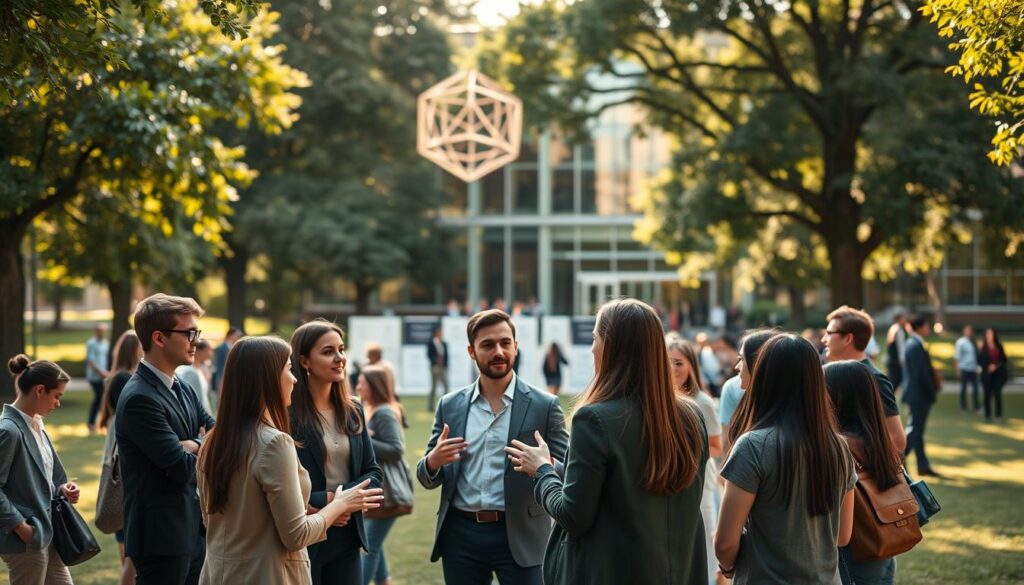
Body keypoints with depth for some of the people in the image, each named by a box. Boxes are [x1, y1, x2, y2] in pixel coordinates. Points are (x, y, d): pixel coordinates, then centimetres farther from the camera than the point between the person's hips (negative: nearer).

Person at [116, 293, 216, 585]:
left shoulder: (183, 389, 12)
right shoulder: (139, 399, -18)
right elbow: (183, 468, -21)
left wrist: (196, 446, -14)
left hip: (194, 530, 9)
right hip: (162, 538, -9)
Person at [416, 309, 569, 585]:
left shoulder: (544, 405, -1)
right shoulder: (450, 406, 8)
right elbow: (428, 479, 10)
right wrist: (433, 461, -13)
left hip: (519, 535, -3)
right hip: (460, 534, 3)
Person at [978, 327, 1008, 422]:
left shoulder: (999, 347, 6)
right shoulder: (983, 348, 1)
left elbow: (1004, 359, 7)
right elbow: (980, 361, 1)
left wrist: (996, 365, -9)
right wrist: (988, 367, -15)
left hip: (998, 374, 1)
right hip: (987, 374, -1)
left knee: (998, 394, -2)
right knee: (988, 394, -2)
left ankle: (999, 415, 4)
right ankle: (987, 415, 2)